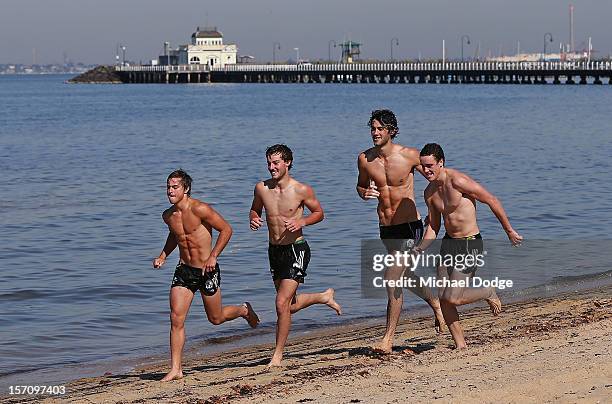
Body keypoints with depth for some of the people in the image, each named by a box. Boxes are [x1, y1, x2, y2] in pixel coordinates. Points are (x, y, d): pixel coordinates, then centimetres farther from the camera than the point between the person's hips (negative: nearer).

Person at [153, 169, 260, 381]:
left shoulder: (200, 209, -19)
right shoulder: (168, 215, 2)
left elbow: (226, 229, -13)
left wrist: (213, 256, -18)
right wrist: (162, 256, 9)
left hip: (207, 271, -5)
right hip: (183, 270, 5)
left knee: (216, 318, 11)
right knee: (176, 318, -8)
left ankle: (244, 310, 44)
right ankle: (176, 369, -3)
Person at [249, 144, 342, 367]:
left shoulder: (301, 190, -12)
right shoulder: (261, 188, -2)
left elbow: (319, 212, 2)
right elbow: (255, 209, 16)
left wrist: (302, 222, -17)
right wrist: (253, 219, -8)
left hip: (296, 250, -6)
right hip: (274, 250, 6)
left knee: (282, 303, -13)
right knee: (290, 305, 16)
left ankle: (278, 354, 1)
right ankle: (324, 297, 45)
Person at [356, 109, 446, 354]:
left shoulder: (409, 155, -11)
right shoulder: (365, 159, -1)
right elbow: (361, 185, 15)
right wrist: (364, 193, -9)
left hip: (409, 226, -5)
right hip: (386, 229, 5)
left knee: (392, 278, -15)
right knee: (408, 277, 22)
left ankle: (388, 339, -8)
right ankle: (435, 304, 51)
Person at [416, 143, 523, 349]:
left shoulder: (458, 181, -20)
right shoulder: (429, 192, 4)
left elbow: (492, 201, -14)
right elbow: (433, 227, 14)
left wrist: (509, 231, -7)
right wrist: (420, 249, -3)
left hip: (470, 245, -7)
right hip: (448, 243, 7)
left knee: (453, 299, -13)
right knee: (443, 299, 0)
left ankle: (489, 293, 15)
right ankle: (460, 345, 12)